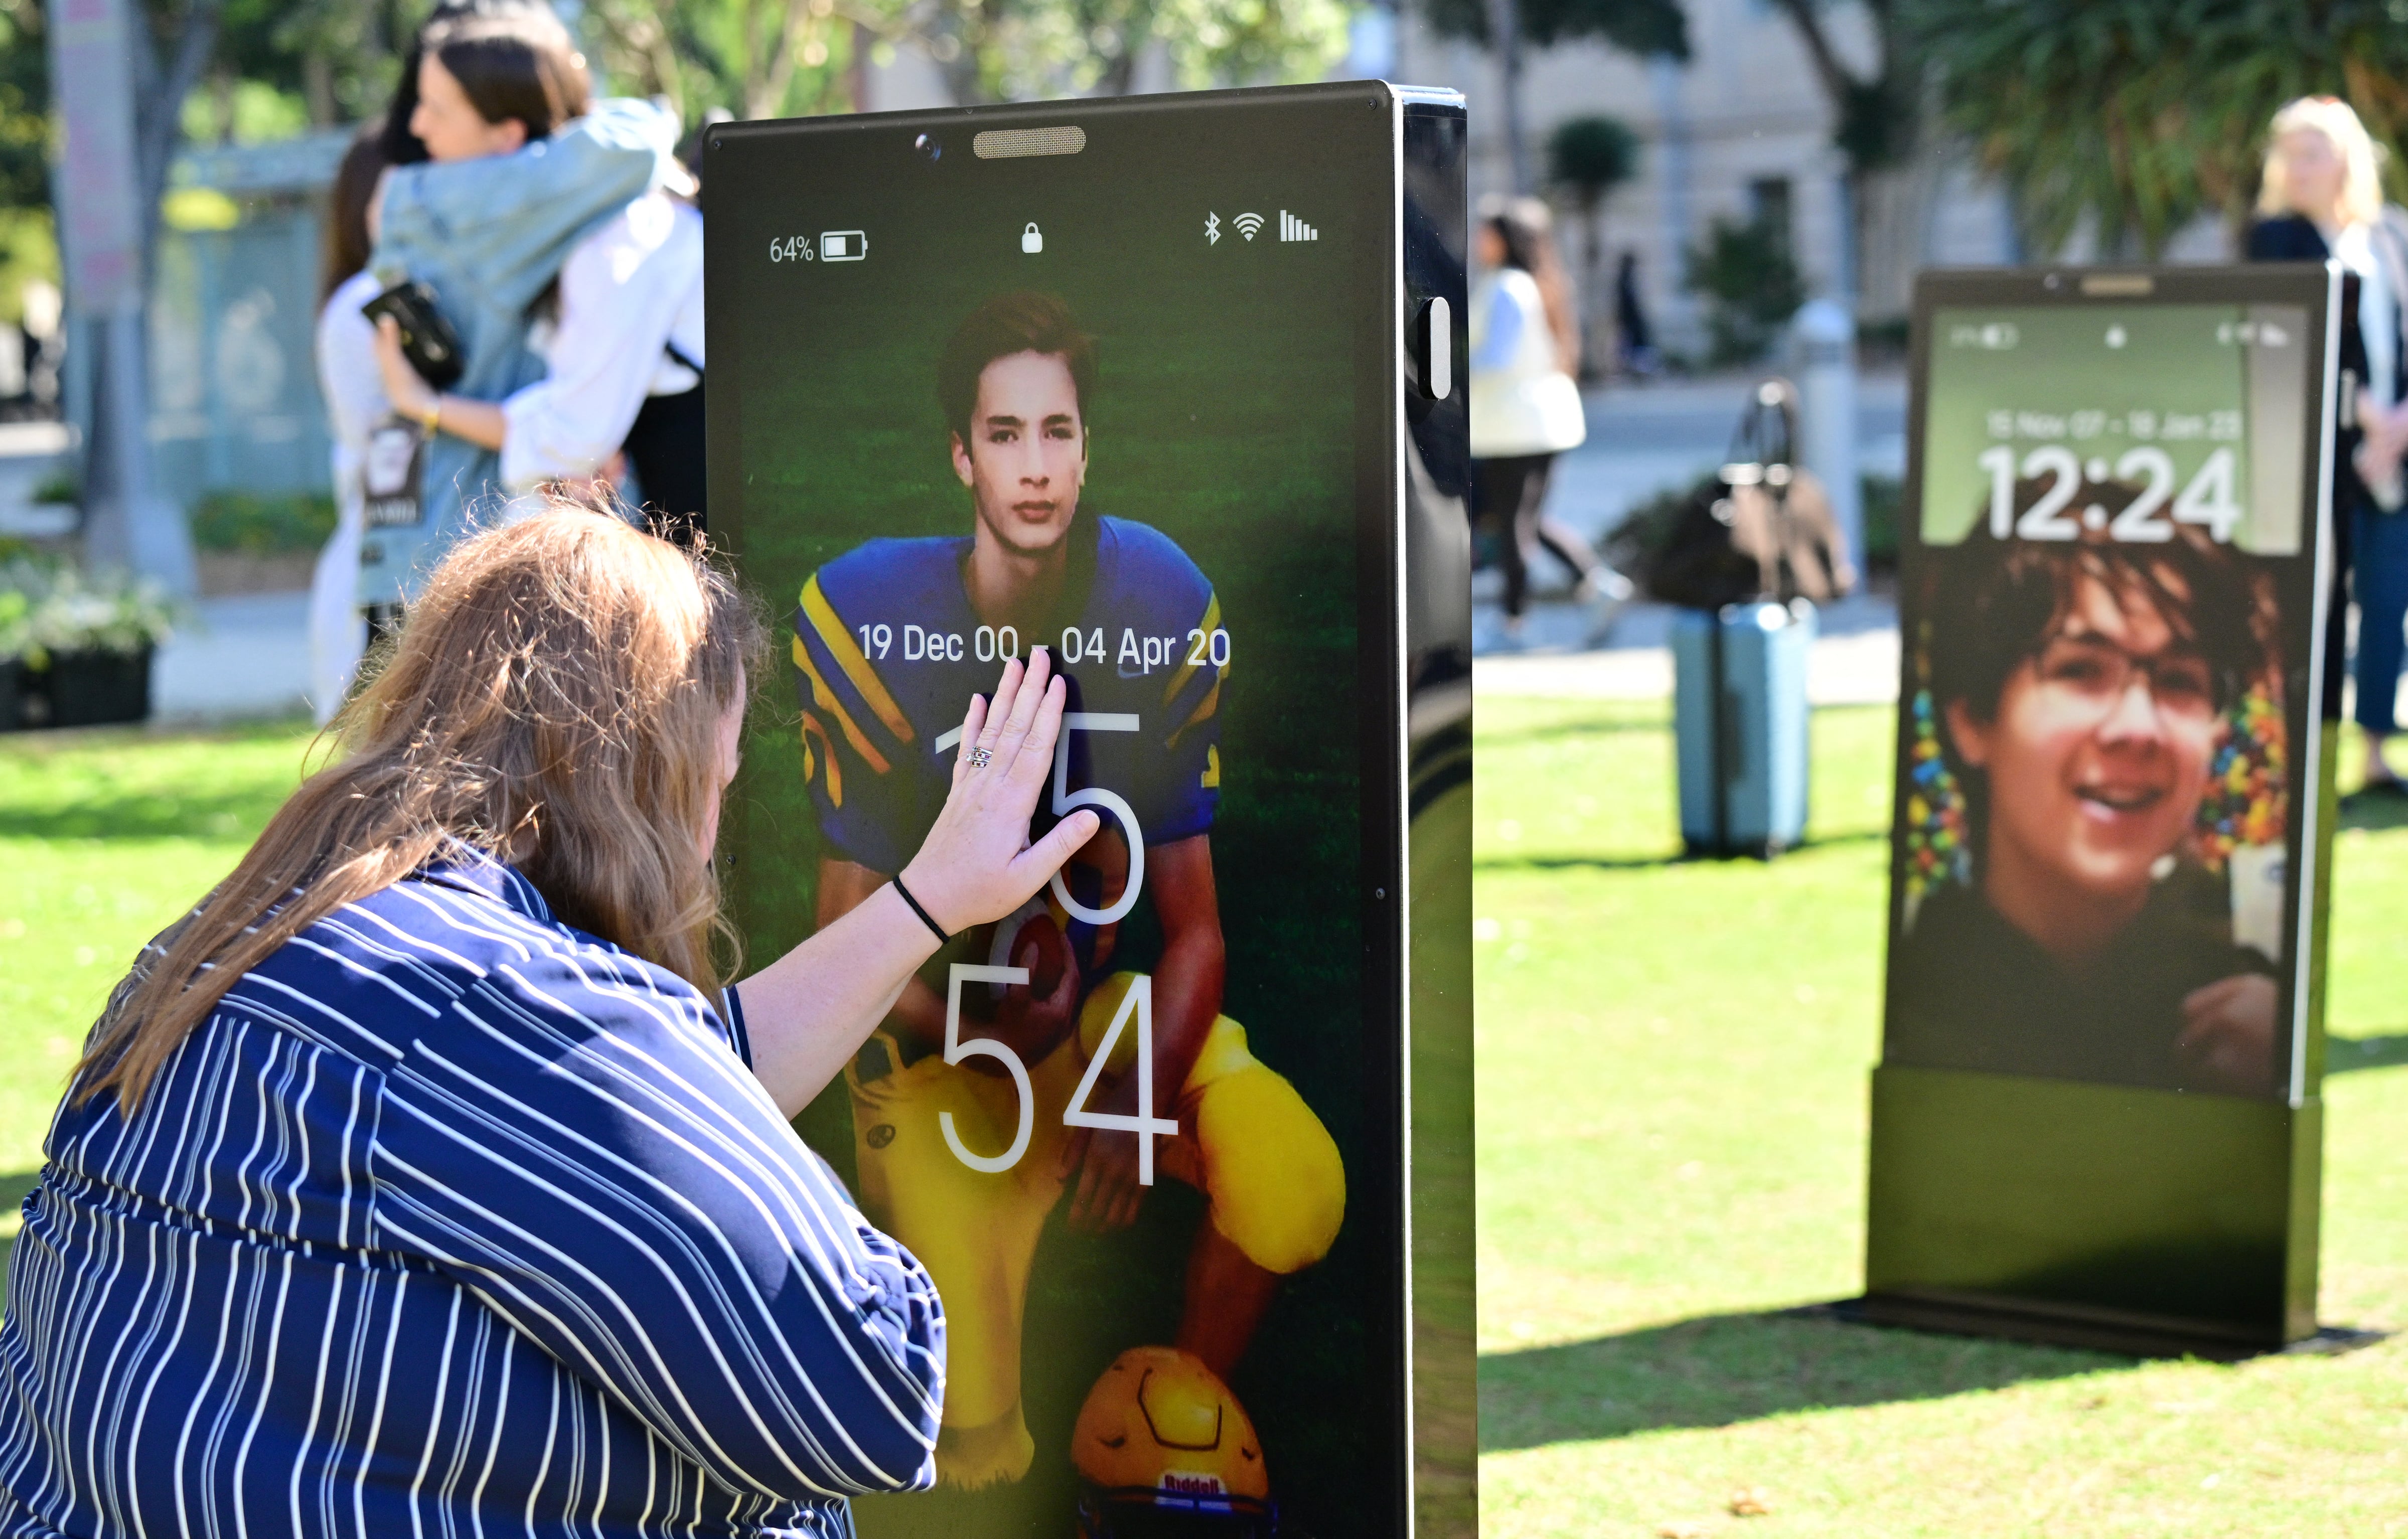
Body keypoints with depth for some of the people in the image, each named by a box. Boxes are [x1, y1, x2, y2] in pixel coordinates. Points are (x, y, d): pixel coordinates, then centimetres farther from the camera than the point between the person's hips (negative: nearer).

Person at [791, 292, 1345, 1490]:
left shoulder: (1160, 605, -9)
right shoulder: (871, 615, -15)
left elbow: (1192, 914, -6)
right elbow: (849, 919, -9)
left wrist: (1145, 1091, -21)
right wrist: (964, 1031, -26)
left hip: (1115, 1005, 3)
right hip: (935, 1033, -2)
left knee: (1296, 1193, -27)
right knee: (978, 1444, -13)